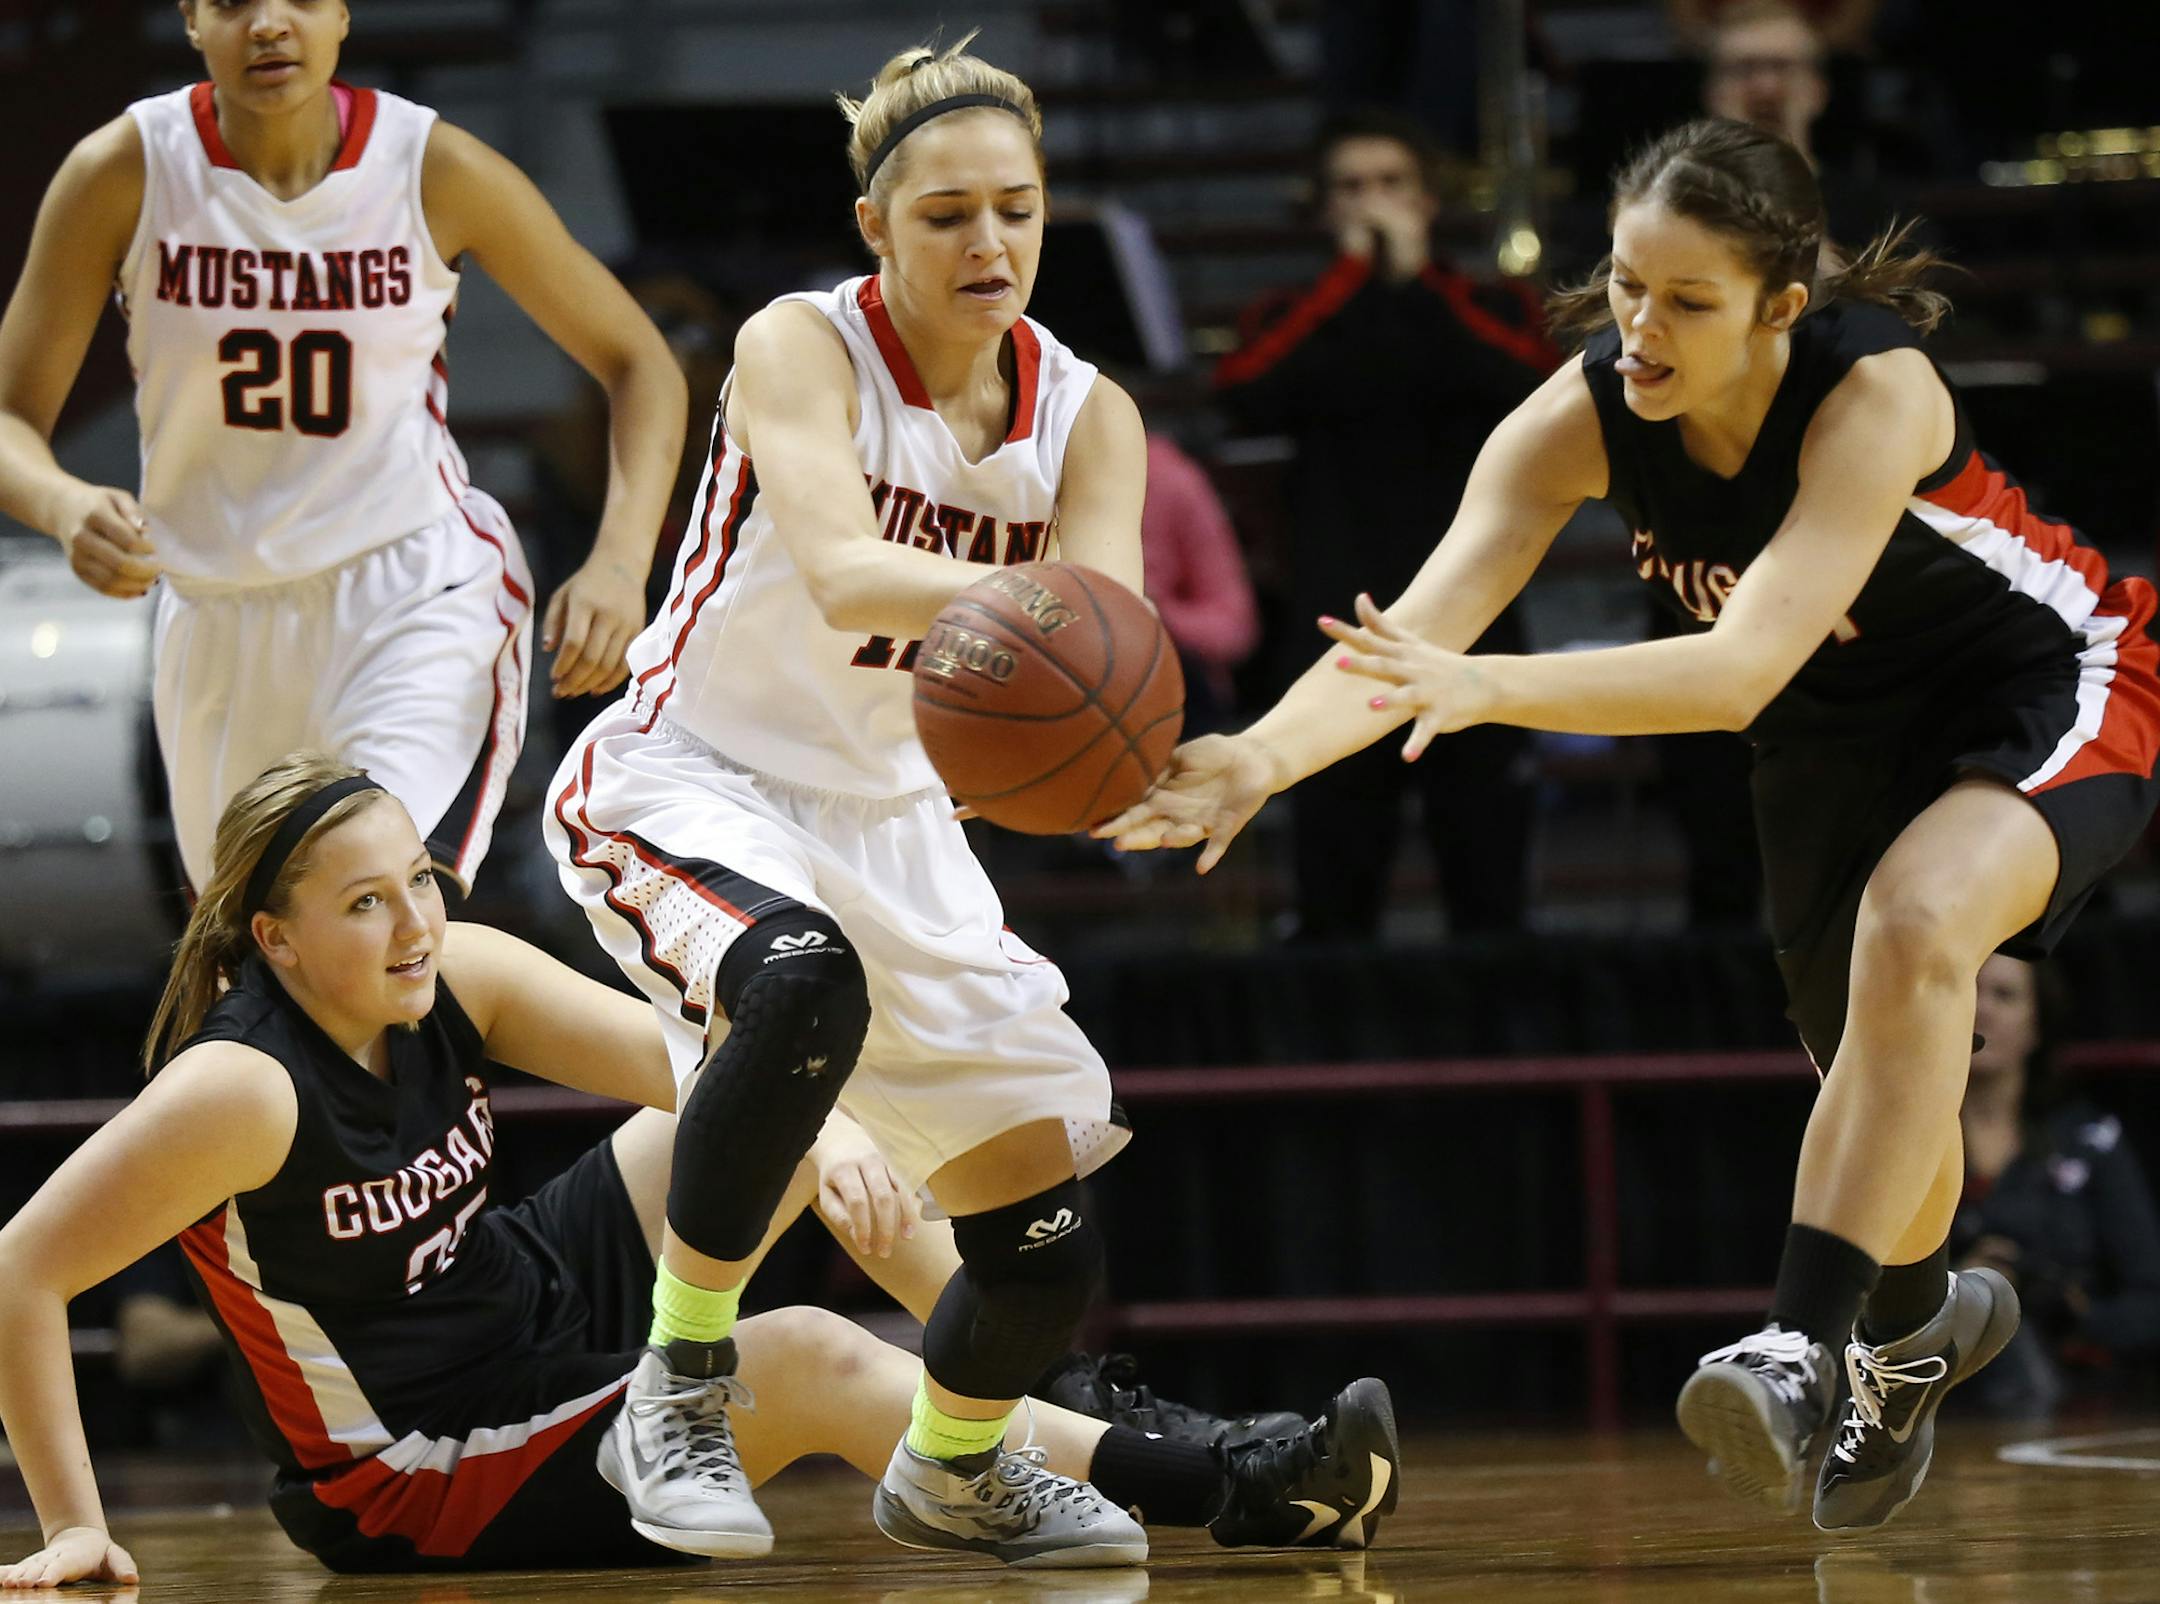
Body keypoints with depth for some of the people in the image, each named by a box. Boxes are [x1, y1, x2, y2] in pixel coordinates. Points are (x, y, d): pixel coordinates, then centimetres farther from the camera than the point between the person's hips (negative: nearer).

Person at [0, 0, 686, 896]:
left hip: (415, 594, -3)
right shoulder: (123, 174, -12)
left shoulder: (438, 171, -13)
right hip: (218, 613, 3)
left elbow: (636, 362, -3)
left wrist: (620, 562, -19)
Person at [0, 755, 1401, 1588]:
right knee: (807, 1360, -24)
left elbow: (675, 1055, -11)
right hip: (419, 1483, -9)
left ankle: (1043, 1404, 10)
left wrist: (824, 1134, -31)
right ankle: (1221, 1490, -16)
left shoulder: (455, 981, -8)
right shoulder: (240, 1090, -28)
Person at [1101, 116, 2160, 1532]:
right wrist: (1269, 755, -50)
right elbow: (1417, 629, -30)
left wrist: (1487, 689, -58)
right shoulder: (1584, 419, -22)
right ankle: (1918, 1322, 50)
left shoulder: (1875, 393, -37)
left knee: (1915, 923, -35)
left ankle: (1808, 1341, -33)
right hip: (1839, 737, 6)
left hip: (2045, 692, -6)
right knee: (1881, 1080, 17)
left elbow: (1741, 670, -46)